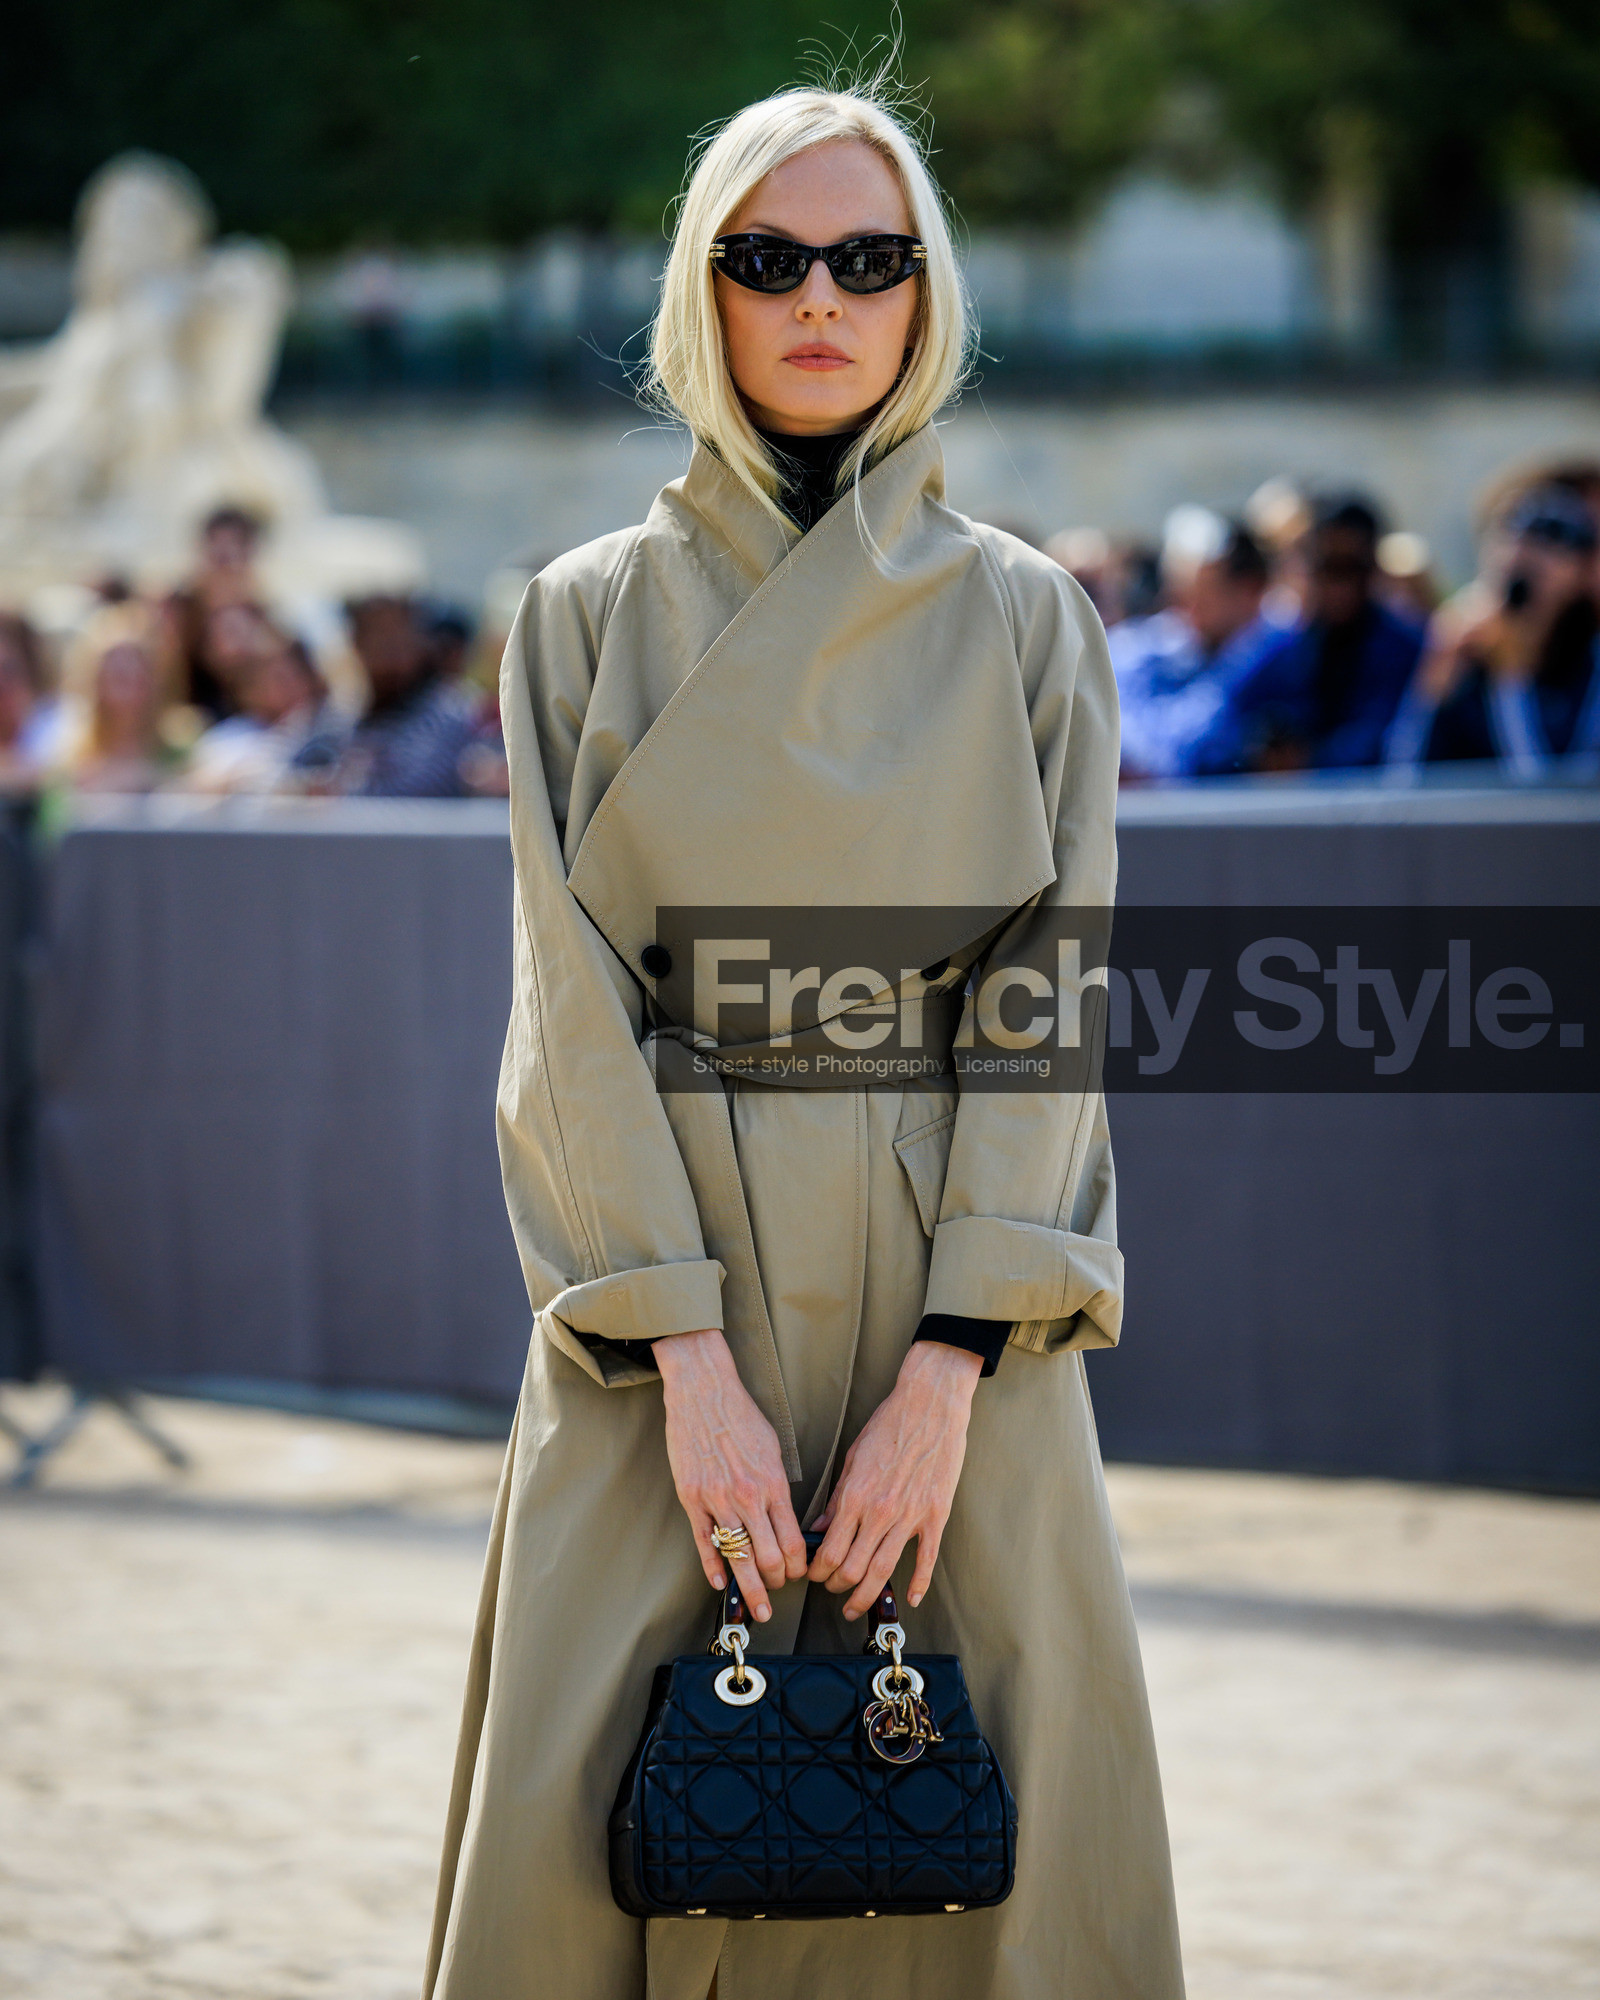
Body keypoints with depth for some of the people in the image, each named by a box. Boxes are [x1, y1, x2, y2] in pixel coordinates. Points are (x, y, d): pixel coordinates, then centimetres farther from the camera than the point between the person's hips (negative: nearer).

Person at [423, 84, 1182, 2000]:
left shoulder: (1025, 620, 5)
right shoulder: (587, 618, 5)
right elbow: (578, 1006, -1)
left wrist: (950, 1364, -12)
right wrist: (690, 1359, -12)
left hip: (952, 1302, 0)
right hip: (665, 1285, 0)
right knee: (602, 1837, -4)